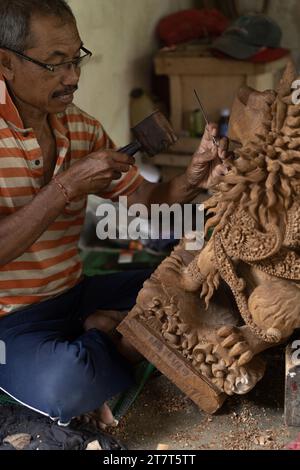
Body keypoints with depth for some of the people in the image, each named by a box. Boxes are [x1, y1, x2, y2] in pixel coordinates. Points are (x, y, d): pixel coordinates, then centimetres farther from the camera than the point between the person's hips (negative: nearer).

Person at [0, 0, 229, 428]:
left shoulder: (83, 128, 3)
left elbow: (141, 198, 6)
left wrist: (193, 180, -14)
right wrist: (68, 186, -28)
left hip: (73, 293, 6)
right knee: (66, 382, -35)